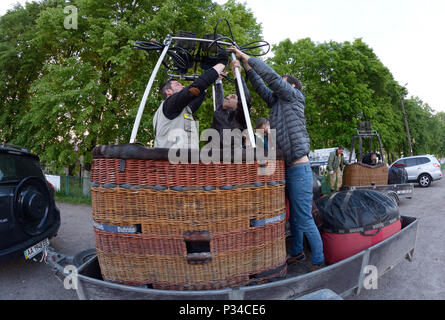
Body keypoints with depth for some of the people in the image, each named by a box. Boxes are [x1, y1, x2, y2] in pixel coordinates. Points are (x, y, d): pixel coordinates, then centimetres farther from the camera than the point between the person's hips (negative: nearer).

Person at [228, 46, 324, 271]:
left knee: (304, 219, -4)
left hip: (299, 169, -9)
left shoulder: (295, 96, -1)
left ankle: (318, 262, 9)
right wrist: (245, 64, 11)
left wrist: (246, 57, -3)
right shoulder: (277, 101, 19)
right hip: (286, 169, 9)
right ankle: (297, 252, 31)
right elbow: (261, 86, 18)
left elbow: (271, 76, -9)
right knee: (293, 216, 17)